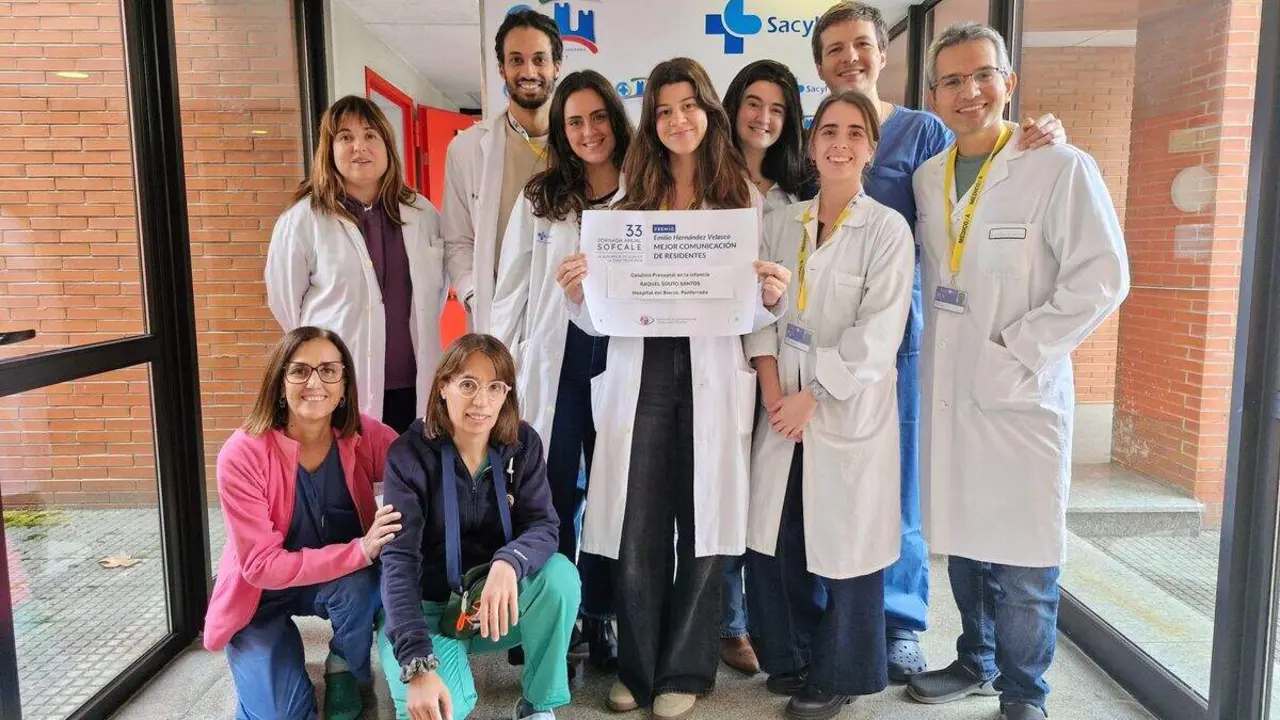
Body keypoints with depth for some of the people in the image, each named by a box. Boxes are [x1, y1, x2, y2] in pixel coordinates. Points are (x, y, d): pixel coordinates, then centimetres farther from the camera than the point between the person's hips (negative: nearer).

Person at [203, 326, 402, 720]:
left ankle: (347, 670, 1)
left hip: (344, 582, 2)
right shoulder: (242, 454, -25)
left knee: (360, 585, -32)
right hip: (262, 594, -1)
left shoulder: (365, 437, -18)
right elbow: (262, 565, -26)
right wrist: (360, 550, -37)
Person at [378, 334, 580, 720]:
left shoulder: (523, 444, -7)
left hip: (499, 603, 3)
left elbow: (543, 525, -17)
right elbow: (399, 559, -25)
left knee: (560, 573, -28)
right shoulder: (410, 453, -17)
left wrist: (507, 563, -43)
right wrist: (417, 664, -37)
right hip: (428, 607, -2)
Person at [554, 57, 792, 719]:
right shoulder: (629, 201, 11)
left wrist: (774, 297, -16)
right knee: (637, 538, 4)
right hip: (640, 377, 1)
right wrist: (575, 294, -12)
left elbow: (752, 313, 5)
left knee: (702, 532, 6)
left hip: (712, 380, -1)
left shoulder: (744, 198, 8)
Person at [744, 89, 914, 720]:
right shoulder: (780, 223, 9)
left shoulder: (887, 229, -5)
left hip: (848, 410, -4)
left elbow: (878, 334, -11)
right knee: (771, 542, 8)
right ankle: (790, 658, 32)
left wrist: (811, 397, -13)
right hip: (783, 408, 4)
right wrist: (772, 390, -7)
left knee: (843, 545, 4)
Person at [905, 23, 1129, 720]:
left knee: (1023, 559, 3)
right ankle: (976, 663, 35)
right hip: (946, 393, 5)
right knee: (961, 540, 15)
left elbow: (1101, 277, -12)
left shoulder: (1061, 168, -7)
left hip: (1021, 394, -5)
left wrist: (1017, 350, -14)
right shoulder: (926, 177, 9)